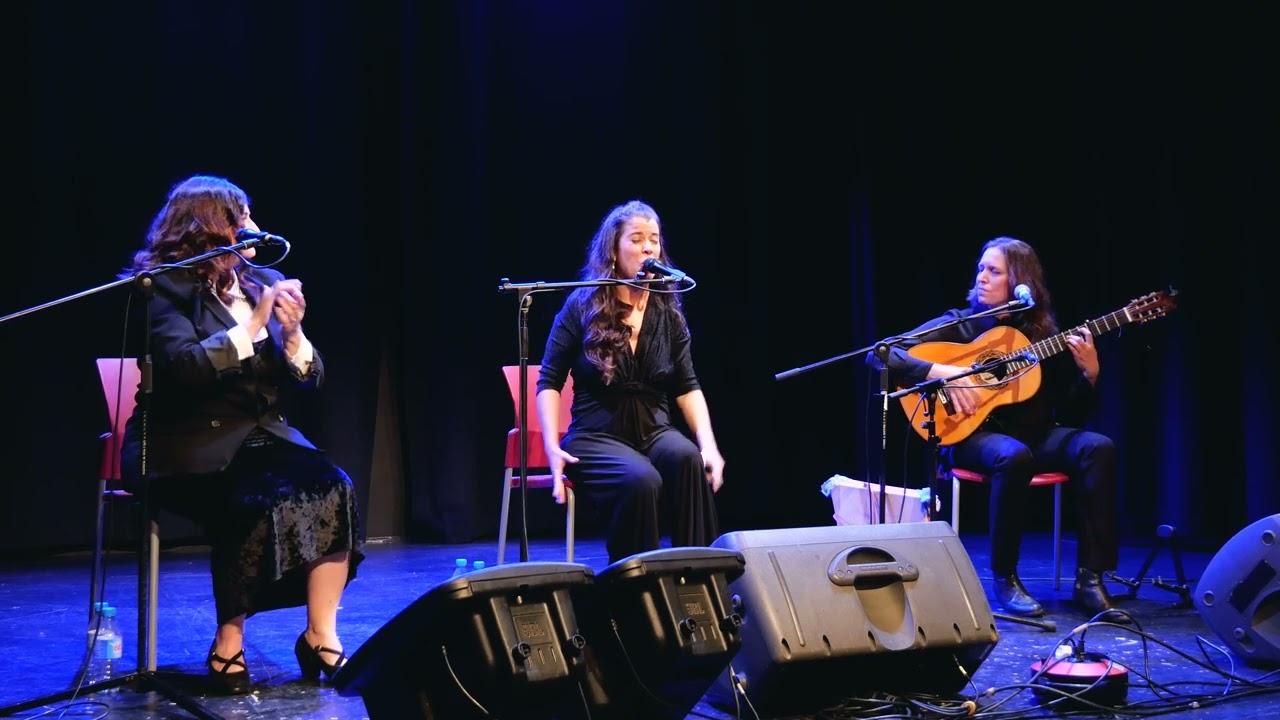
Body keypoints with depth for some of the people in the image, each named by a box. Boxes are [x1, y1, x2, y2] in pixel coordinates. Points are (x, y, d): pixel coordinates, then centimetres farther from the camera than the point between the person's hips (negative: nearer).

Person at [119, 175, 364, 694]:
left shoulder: (267, 281, 11)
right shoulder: (166, 286, -6)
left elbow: (310, 379, 9)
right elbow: (185, 368, -23)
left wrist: (293, 333, -10)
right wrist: (253, 324, -19)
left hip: (264, 438, 5)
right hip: (192, 449, -5)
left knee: (334, 488, -23)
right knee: (258, 504, -33)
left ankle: (321, 636, -14)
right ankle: (228, 645, -15)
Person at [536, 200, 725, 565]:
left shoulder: (668, 310, 9)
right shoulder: (583, 306, 0)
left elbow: (687, 387, 9)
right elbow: (549, 381, 1)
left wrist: (709, 444, -8)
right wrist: (552, 446, -14)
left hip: (656, 432, 3)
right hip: (597, 436, -3)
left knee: (688, 459, -33)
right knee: (642, 479, -35)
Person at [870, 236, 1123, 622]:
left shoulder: (1042, 333, 9)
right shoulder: (959, 324, 1)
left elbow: (1072, 414, 7)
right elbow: (880, 355, -9)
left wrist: (1089, 374, -11)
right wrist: (942, 372, -21)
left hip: (1035, 433, 4)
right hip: (970, 433, -4)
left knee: (1098, 447, -25)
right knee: (1014, 456, -37)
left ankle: (1089, 578, -22)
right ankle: (1004, 579, -21)